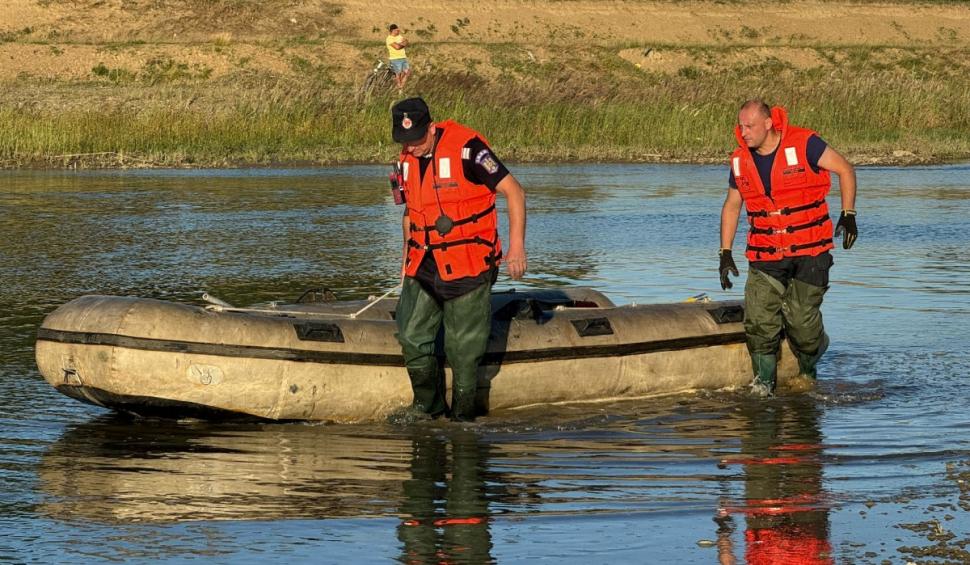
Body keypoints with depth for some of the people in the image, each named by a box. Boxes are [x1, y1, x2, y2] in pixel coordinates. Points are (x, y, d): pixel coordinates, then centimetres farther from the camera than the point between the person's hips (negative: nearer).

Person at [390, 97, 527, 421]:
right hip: (424, 269, 6)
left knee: (464, 350, -1)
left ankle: (463, 417, 11)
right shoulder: (406, 161, 6)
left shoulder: (466, 148, -15)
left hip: (469, 270, -6)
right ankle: (429, 406, 21)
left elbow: (514, 192, -12)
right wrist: (408, 258, 20)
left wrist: (516, 246, -16)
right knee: (412, 338, 4)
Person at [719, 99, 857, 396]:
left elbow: (845, 170, 1)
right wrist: (725, 254, 14)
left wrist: (848, 215, -6)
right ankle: (764, 381, -1)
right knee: (759, 321, -11)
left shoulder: (803, 144, -11)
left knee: (801, 319, -6)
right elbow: (732, 205, 18)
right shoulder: (740, 160, 4)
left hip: (809, 252, -4)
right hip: (765, 256, 4)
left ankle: (808, 372, 23)